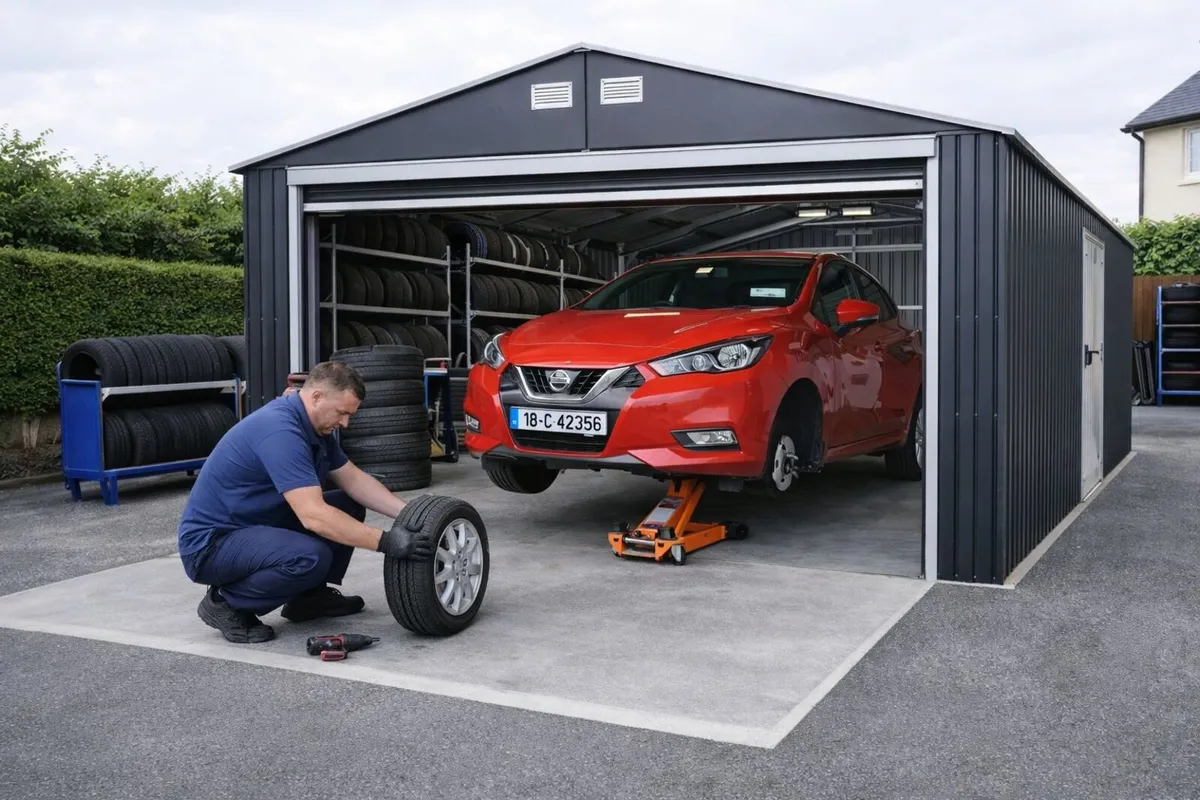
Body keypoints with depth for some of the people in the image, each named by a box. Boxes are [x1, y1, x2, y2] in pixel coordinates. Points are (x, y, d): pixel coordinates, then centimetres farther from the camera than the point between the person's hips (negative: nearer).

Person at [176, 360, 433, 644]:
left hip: (255, 526, 10)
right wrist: (385, 541, -34)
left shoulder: (315, 425, 3)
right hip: (211, 542, -10)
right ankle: (225, 603, -10)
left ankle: (309, 595, 14)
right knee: (311, 557, -33)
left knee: (348, 507, 6)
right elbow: (313, 515, -35)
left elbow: (353, 481, 9)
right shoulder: (279, 430, -28)